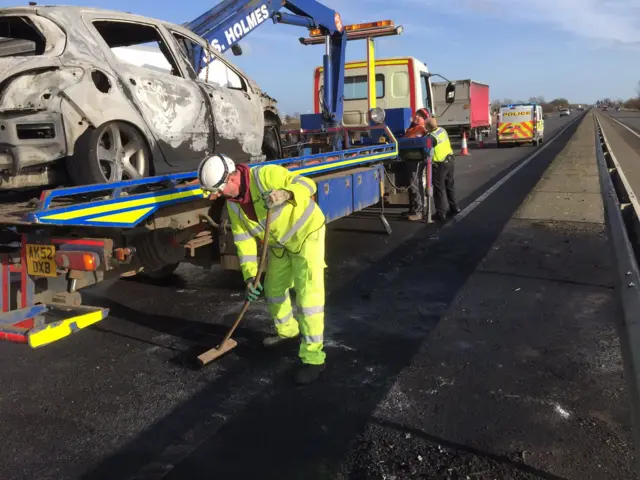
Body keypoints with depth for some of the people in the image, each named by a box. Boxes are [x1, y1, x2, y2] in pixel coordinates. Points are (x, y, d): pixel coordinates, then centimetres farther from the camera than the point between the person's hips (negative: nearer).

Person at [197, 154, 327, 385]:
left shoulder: (267, 175, -28)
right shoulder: (232, 203, -5)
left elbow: (307, 184, -28)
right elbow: (243, 239, -5)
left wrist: (285, 194, -49)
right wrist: (250, 275, -13)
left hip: (307, 232, -8)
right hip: (279, 243, 8)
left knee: (307, 292, -13)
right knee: (273, 289, 18)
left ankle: (313, 357, -6)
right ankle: (287, 330, 45)